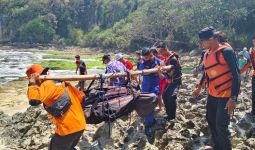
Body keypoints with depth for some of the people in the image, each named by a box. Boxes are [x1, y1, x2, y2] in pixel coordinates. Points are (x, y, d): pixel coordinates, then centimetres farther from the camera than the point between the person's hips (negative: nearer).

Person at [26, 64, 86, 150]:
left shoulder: (48, 84, -13)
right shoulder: (61, 82, 13)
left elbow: (34, 101, -29)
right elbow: (81, 97, 16)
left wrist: (32, 84, -12)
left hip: (67, 128, -8)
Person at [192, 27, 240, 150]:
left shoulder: (226, 51, -17)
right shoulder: (207, 54, 7)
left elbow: (236, 74, -20)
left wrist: (233, 98, -25)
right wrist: (199, 88, 28)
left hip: (225, 96, -8)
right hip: (212, 95, 8)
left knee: (221, 125, -7)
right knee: (211, 120, 16)